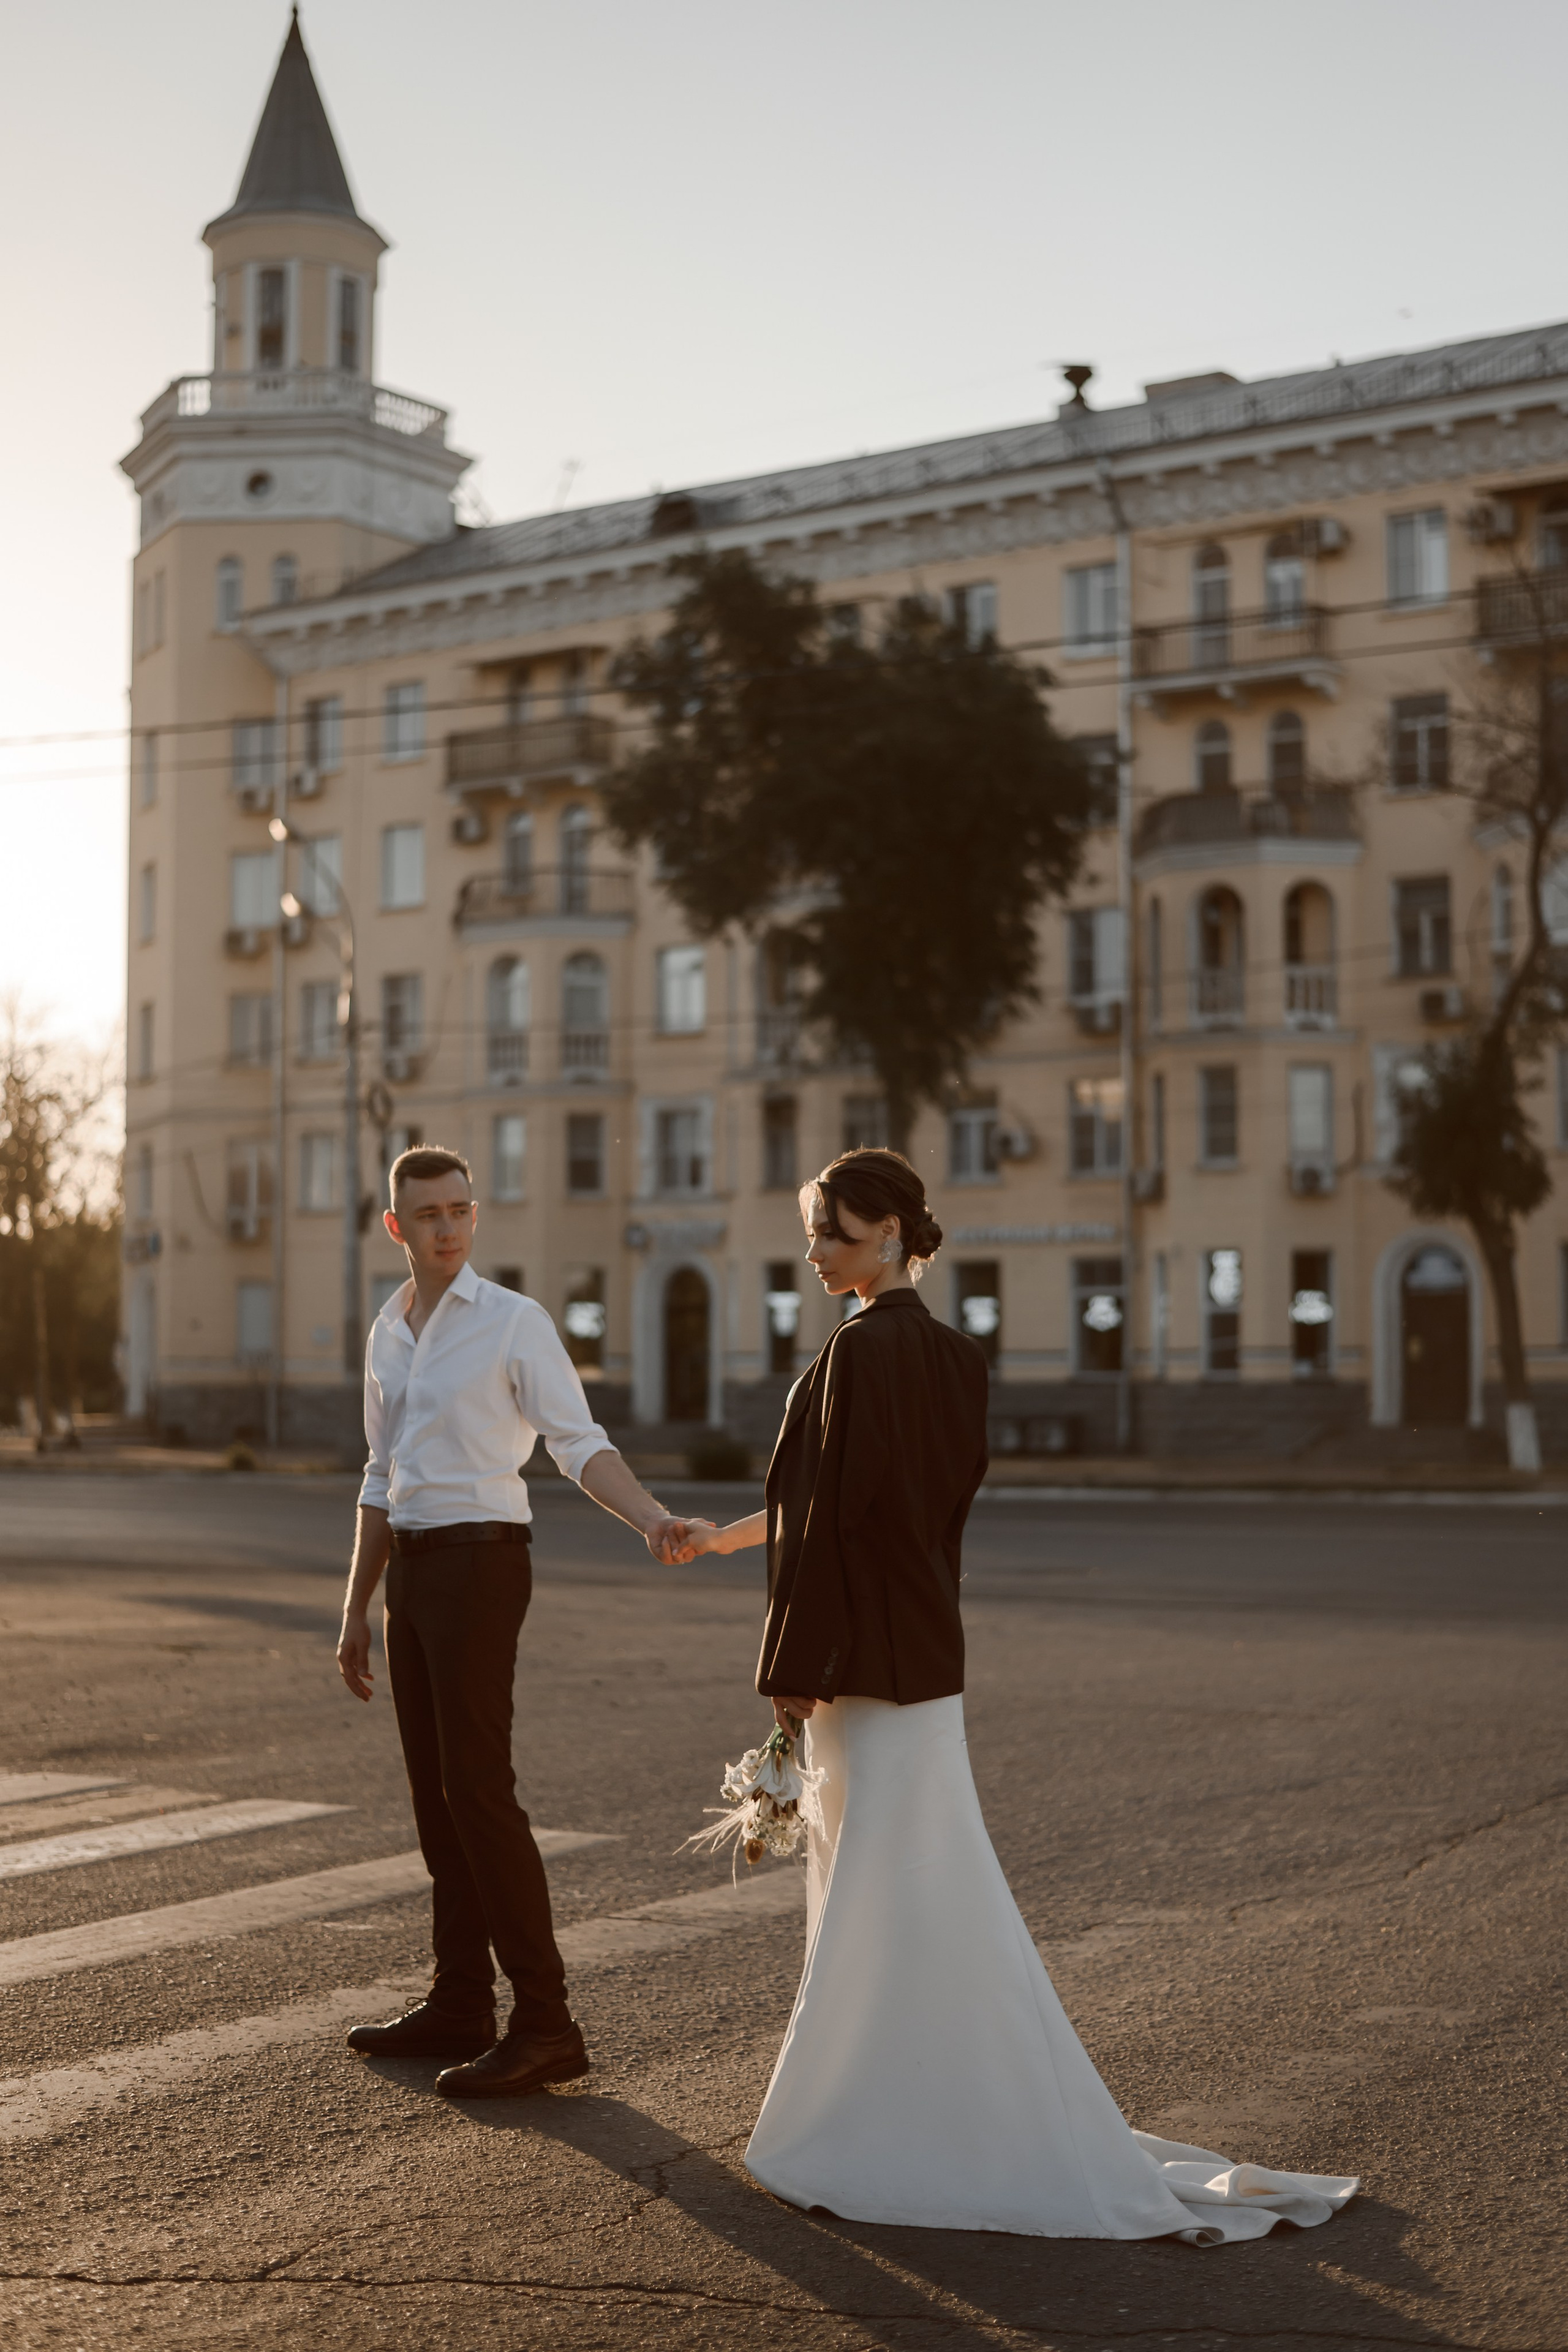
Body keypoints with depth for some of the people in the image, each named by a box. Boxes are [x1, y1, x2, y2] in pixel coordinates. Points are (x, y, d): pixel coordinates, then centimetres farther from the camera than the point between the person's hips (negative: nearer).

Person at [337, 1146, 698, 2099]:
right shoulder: (388, 1334, 14)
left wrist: (653, 1517, -30)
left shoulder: (514, 1320, -7)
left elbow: (580, 1443, -13)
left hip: (481, 1559, -7)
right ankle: (460, 2006, 21)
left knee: (479, 1789, -11)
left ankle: (545, 2026, -7)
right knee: (435, 1792, 11)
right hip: (411, 1566, 7)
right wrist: (356, 1610, 19)